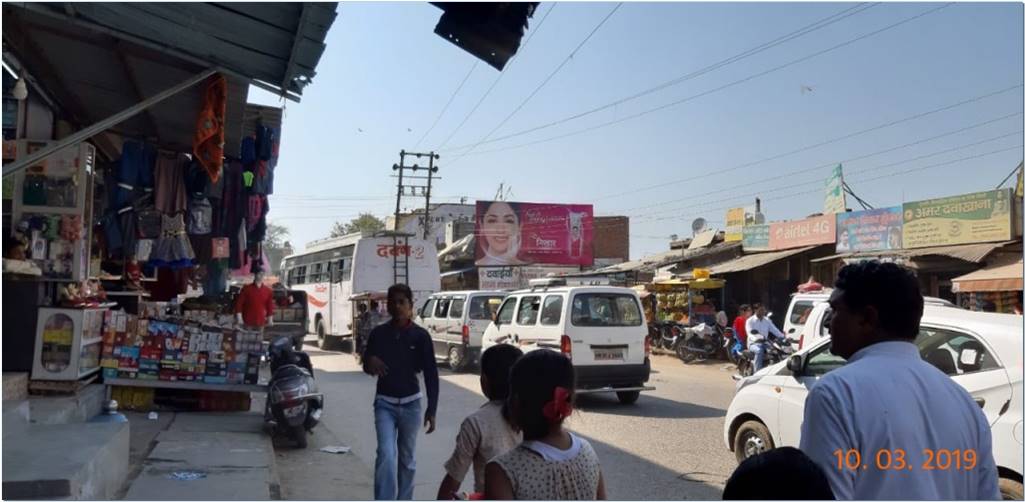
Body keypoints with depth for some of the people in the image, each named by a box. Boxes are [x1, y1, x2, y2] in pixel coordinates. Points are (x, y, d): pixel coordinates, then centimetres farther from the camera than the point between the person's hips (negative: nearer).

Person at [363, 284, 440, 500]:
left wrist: (431, 409, -10)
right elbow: (366, 365, 9)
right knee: (386, 455, -14)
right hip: (384, 404, 0)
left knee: (407, 459, 11)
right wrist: (370, 363, -16)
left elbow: (431, 374, -5)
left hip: (411, 404, 0)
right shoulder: (378, 333, -1)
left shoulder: (420, 336, -6)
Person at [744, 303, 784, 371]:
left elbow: (775, 330, 4)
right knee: (759, 350, -38)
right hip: (754, 343, -5)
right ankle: (757, 372, -37)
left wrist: (784, 337, -13)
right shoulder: (750, 321, -3)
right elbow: (750, 333, -18)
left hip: (765, 343, 5)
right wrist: (757, 338, -40)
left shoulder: (767, 320, 13)